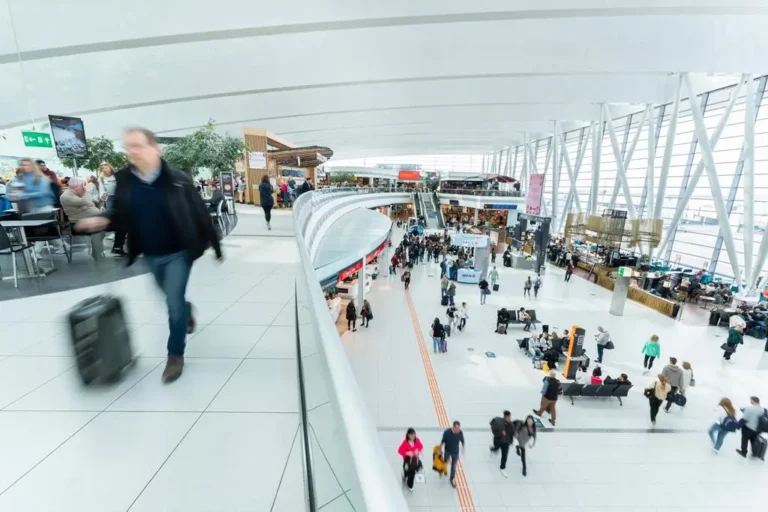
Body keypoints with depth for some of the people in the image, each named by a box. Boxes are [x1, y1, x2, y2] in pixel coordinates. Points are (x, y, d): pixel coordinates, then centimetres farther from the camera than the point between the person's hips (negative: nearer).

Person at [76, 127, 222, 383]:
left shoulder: (178, 180, -15)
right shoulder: (124, 180, -4)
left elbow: (200, 214, -10)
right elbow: (121, 214, 7)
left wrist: (216, 246, -6)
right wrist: (103, 220, -16)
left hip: (178, 252, -4)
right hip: (151, 256, 5)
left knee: (174, 302, -5)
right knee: (172, 299, 21)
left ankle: (175, 355, 13)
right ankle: (186, 311, 56)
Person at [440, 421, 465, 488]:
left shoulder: (460, 433, -28)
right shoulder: (447, 432, -34)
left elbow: (462, 441, -6)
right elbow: (442, 441, -17)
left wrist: (463, 448, 9)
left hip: (456, 452, 2)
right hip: (447, 451, -2)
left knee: (453, 466, 18)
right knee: (446, 462, 23)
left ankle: (452, 479, 43)